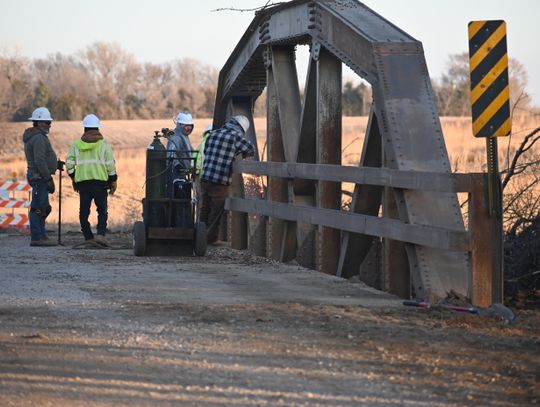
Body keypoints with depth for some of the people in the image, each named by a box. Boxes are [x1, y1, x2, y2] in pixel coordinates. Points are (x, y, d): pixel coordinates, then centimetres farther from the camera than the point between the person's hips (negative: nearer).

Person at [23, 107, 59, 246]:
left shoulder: (32, 137, 18)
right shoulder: (39, 138, -15)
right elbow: (40, 162, -22)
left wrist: (55, 164, 18)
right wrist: (48, 179, -20)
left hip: (38, 177, 11)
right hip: (40, 177, -11)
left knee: (43, 209, 14)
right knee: (38, 208, -10)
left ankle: (41, 236, 18)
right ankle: (36, 237, -11)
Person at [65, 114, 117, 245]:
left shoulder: (76, 145, 7)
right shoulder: (103, 144, 1)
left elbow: (69, 164, 3)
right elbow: (110, 165, -2)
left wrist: (73, 178, 16)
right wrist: (113, 181, 5)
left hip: (82, 181, 2)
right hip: (100, 181, -2)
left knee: (84, 212, 10)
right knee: (102, 210, 3)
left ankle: (88, 237, 10)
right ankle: (101, 234, -13)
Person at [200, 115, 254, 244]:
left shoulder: (213, 134, 12)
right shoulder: (235, 136, -6)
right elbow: (250, 149, -8)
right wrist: (243, 154, 13)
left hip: (205, 179, 6)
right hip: (220, 181, -6)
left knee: (205, 208, 17)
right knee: (216, 210, 4)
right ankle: (211, 237, 8)